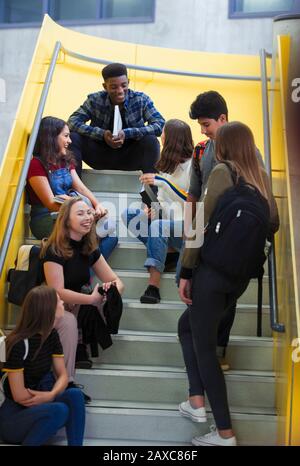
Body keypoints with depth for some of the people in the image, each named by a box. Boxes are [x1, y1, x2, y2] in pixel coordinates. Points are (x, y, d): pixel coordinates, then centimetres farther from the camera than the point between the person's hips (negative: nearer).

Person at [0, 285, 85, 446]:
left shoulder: (51, 335, 0)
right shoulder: (19, 344, -23)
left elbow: (63, 375, 1)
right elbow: (20, 396, -22)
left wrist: (52, 394, -20)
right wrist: (52, 395, -11)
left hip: (39, 406, 7)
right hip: (14, 415, -6)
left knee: (75, 395, -21)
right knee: (59, 410, -32)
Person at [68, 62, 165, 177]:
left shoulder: (141, 100, -9)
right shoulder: (95, 100, -7)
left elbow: (160, 124, -18)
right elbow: (72, 122, -13)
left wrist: (127, 133, -29)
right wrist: (102, 134, -28)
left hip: (129, 159, -1)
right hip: (100, 157, 1)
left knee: (151, 141, -28)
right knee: (74, 138, -20)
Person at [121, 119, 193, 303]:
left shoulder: (192, 164, -9)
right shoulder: (168, 163, 14)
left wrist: (162, 181, -23)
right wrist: (153, 208, 0)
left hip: (188, 225, -8)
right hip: (168, 220, 8)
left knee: (157, 226, -36)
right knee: (128, 214, -11)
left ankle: (154, 287, -33)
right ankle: (166, 250, -15)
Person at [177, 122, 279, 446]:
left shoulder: (223, 171, -9)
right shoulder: (262, 176, 8)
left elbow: (203, 224, -14)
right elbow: (273, 224, 14)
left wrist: (186, 272, -11)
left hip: (212, 269, -7)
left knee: (204, 347, 3)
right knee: (186, 325, 23)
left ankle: (225, 433, 7)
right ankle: (197, 400, 17)